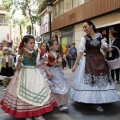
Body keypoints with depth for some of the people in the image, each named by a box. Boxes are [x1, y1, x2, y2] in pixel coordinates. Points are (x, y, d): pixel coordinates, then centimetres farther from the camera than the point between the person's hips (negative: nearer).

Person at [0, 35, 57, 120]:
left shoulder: (34, 53, 9)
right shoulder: (22, 54, -9)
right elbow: (19, 68, -11)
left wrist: (43, 61, 8)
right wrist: (19, 61, -30)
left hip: (35, 75, 6)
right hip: (25, 76, -6)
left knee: (38, 92, 4)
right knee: (26, 94, -1)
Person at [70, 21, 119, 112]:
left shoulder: (99, 36, 3)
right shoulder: (84, 38, -3)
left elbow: (107, 50, 7)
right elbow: (81, 52, -7)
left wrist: (105, 47, -17)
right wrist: (75, 64, -12)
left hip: (100, 60, 3)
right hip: (89, 61, -2)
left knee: (100, 80, 5)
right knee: (90, 81, -3)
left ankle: (96, 102, 17)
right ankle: (95, 102, 9)